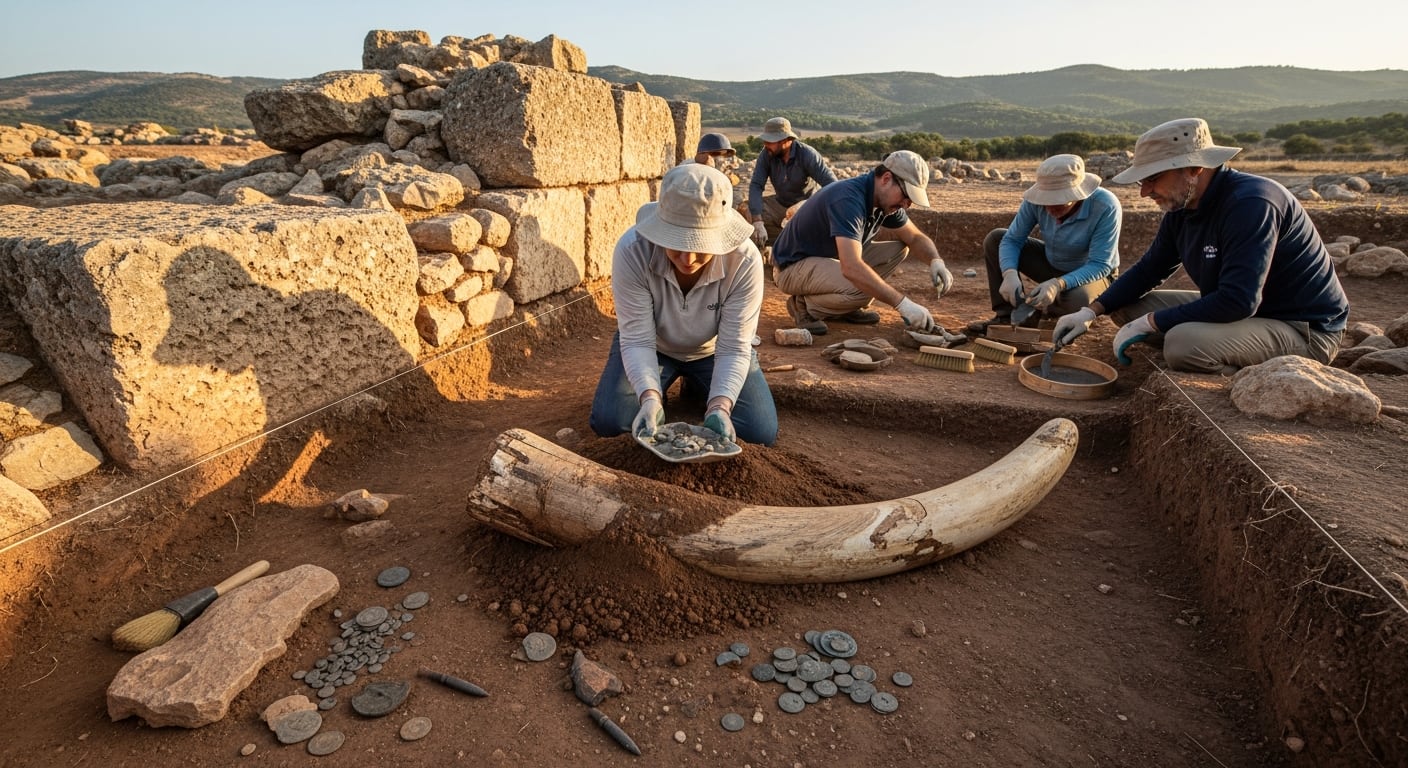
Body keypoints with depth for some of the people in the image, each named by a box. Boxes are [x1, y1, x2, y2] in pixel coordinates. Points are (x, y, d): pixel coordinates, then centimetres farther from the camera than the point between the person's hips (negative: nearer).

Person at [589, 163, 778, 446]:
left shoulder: (744, 260, -33)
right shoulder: (632, 250, -34)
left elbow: (733, 348, -28)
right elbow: (637, 339, -29)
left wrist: (719, 406, -44)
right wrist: (649, 397, -45)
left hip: (712, 350, 1)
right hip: (654, 346, 0)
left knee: (762, 432, -11)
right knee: (608, 421, -18)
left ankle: (698, 385, 17)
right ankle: (660, 388, 16)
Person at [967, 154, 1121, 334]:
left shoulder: (1106, 206, -30)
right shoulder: (1037, 199, -21)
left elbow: (1100, 266, -30)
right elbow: (1012, 240, -16)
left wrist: (1058, 284, -47)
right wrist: (1010, 274, -36)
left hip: (1091, 273, -4)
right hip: (1051, 264, 4)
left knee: (1077, 299, -39)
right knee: (995, 239, -11)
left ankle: (1031, 312, -4)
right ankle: (1006, 313, -8)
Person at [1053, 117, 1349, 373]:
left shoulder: (1250, 203, -26)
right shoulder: (1182, 206, 0)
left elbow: (1237, 301, -33)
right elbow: (1148, 270, 9)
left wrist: (1150, 323, -26)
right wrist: (1092, 311, -4)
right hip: (1241, 310, 9)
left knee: (1183, 342, -36)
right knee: (1126, 306, 4)